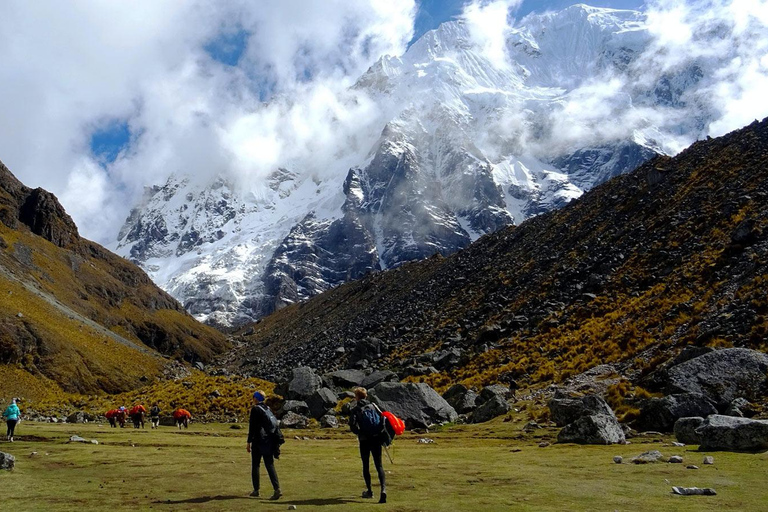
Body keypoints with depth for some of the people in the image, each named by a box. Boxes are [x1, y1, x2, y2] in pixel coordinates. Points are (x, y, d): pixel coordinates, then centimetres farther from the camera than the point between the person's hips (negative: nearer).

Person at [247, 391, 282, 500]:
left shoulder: (255, 409, -8)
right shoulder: (268, 409, 12)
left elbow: (252, 427, -12)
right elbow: (275, 423, 14)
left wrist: (249, 442, -8)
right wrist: (275, 443, 20)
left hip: (258, 441, -6)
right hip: (270, 440, 6)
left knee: (255, 465, 10)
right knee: (270, 465, 3)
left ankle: (256, 490, 16)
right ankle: (277, 489, -10)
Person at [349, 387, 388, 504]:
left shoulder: (355, 410, -3)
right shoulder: (373, 406, 5)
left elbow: (353, 426, -13)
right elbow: (382, 419, -3)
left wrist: (360, 433, 3)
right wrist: (383, 435, 5)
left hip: (364, 441, -2)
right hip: (376, 440, 2)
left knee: (366, 466, 14)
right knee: (379, 465, 2)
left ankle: (369, 491, 23)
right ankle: (383, 489, -17)